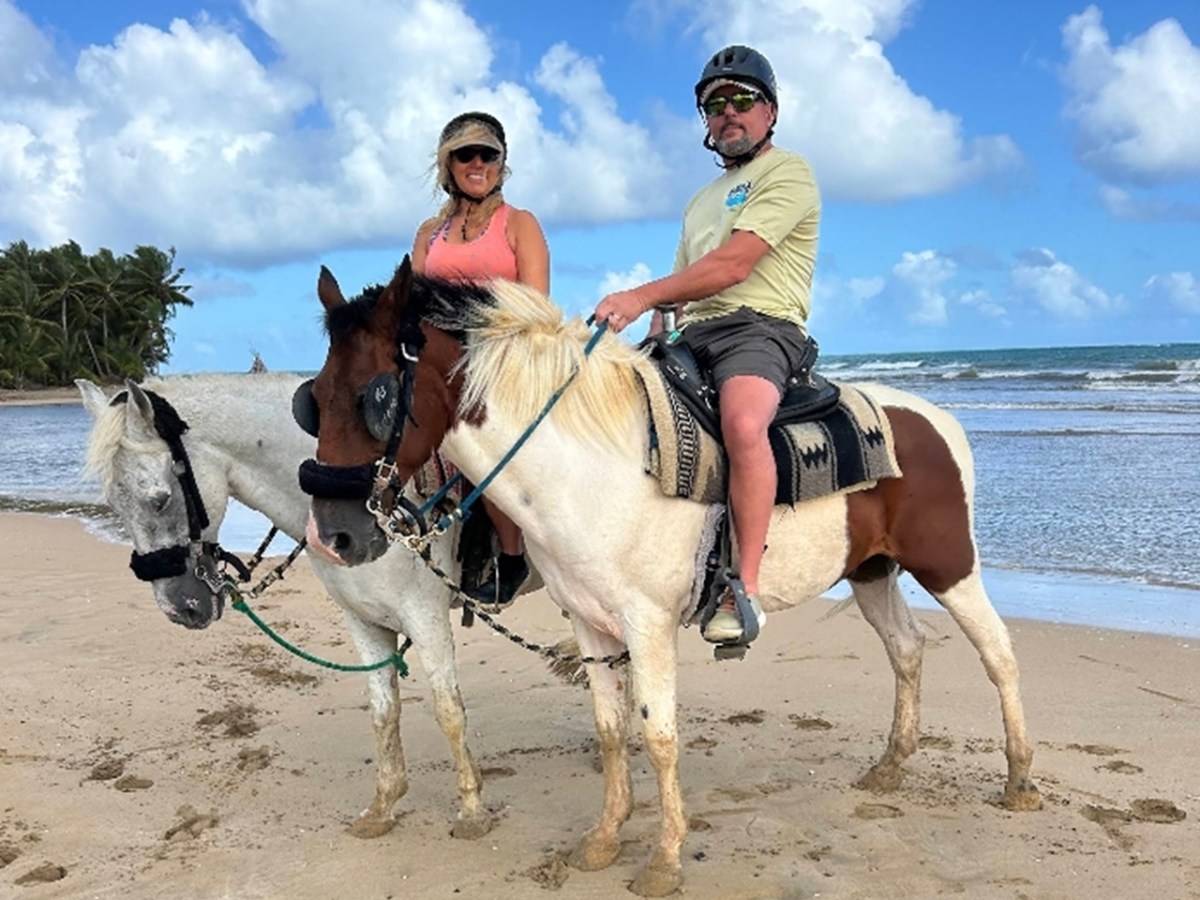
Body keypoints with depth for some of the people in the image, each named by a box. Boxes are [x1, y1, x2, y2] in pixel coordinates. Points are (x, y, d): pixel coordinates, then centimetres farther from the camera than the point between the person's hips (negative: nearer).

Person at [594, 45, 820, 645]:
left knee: (742, 421, -38)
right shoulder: (702, 200, 30)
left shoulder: (787, 173, 3)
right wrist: (656, 326, 6)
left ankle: (745, 586, -33)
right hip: (693, 334, 8)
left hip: (761, 328, -8)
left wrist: (642, 296, -18)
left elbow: (733, 265, -12)